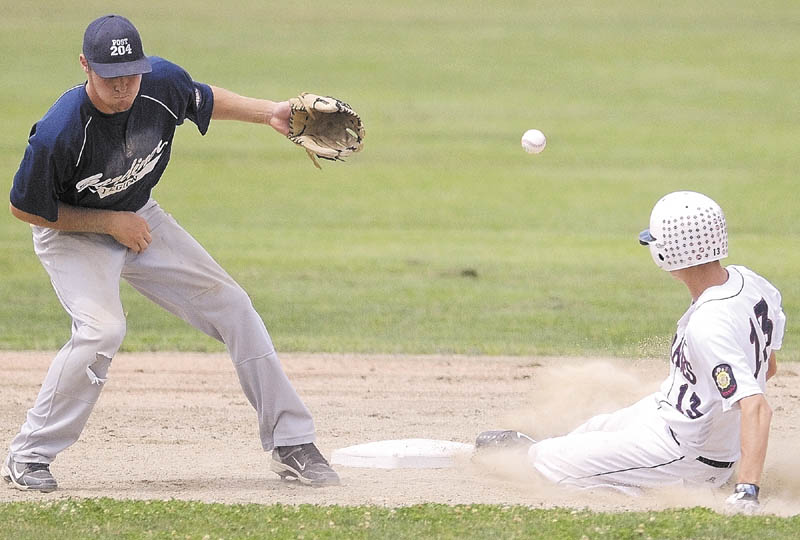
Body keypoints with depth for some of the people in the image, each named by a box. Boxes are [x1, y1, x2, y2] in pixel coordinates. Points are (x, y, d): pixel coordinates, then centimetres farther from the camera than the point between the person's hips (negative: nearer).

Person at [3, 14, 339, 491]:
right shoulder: (58, 134, -35)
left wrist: (267, 112, -9)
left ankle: (291, 443, 12)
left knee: (231, 306, 2)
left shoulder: (161, 83, -21)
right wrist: (111, 223, -21)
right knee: (102, 330, -29)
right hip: (73, 233, -6)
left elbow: (205, 100, 4)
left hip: (140, 219, 6)